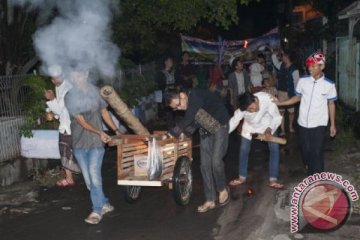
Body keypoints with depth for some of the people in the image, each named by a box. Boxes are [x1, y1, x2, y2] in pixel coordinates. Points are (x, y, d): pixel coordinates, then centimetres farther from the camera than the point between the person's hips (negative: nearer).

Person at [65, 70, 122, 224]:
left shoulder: (95, 92, 1)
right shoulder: (70, 97, -7)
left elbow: (104, 112, 13)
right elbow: (81, 121, -13)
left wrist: (116, 130, 11)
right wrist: (100, 132, -23)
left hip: (96, 142, -1)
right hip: (79, 143, 1)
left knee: (94, 175, -10)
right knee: (88, 178, 7)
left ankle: (97, 211, -1)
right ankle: (105, 204, 23)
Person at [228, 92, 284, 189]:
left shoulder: (267, 99, -40)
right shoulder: (243, 108, -35)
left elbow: (277, 117, -30)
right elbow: (234, 121, -22)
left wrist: (269, 129, -45)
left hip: (267, 124, -1)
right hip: (250, 125, 1)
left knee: (274, 149, -9)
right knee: (243, 150, 2)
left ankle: (273, 180, 1)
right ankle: (242, 178, 23)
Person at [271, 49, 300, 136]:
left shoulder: (294, 70, -18)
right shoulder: (281, 65, 2)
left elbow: (297, 83, -15)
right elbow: (275, 62, 25)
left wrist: (296, 95, -14)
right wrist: (274, 53, 12)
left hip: (289, 94, -5)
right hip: (280, 93, 6)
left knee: (291, 111, 13)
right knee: (281, 112, 3)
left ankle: (291, 127, 35)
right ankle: (282, 130, 8)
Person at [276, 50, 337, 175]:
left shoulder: (329, 84, -10)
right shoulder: (303, 80, -5)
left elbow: (331, 104, 0)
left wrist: (332, 124, 3)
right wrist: (280, 103, 0)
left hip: (319, 124, -3)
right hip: (303, 123, 3)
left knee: (317, 153, -1)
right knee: (305, 151, 15)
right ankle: (310, 175, 40)